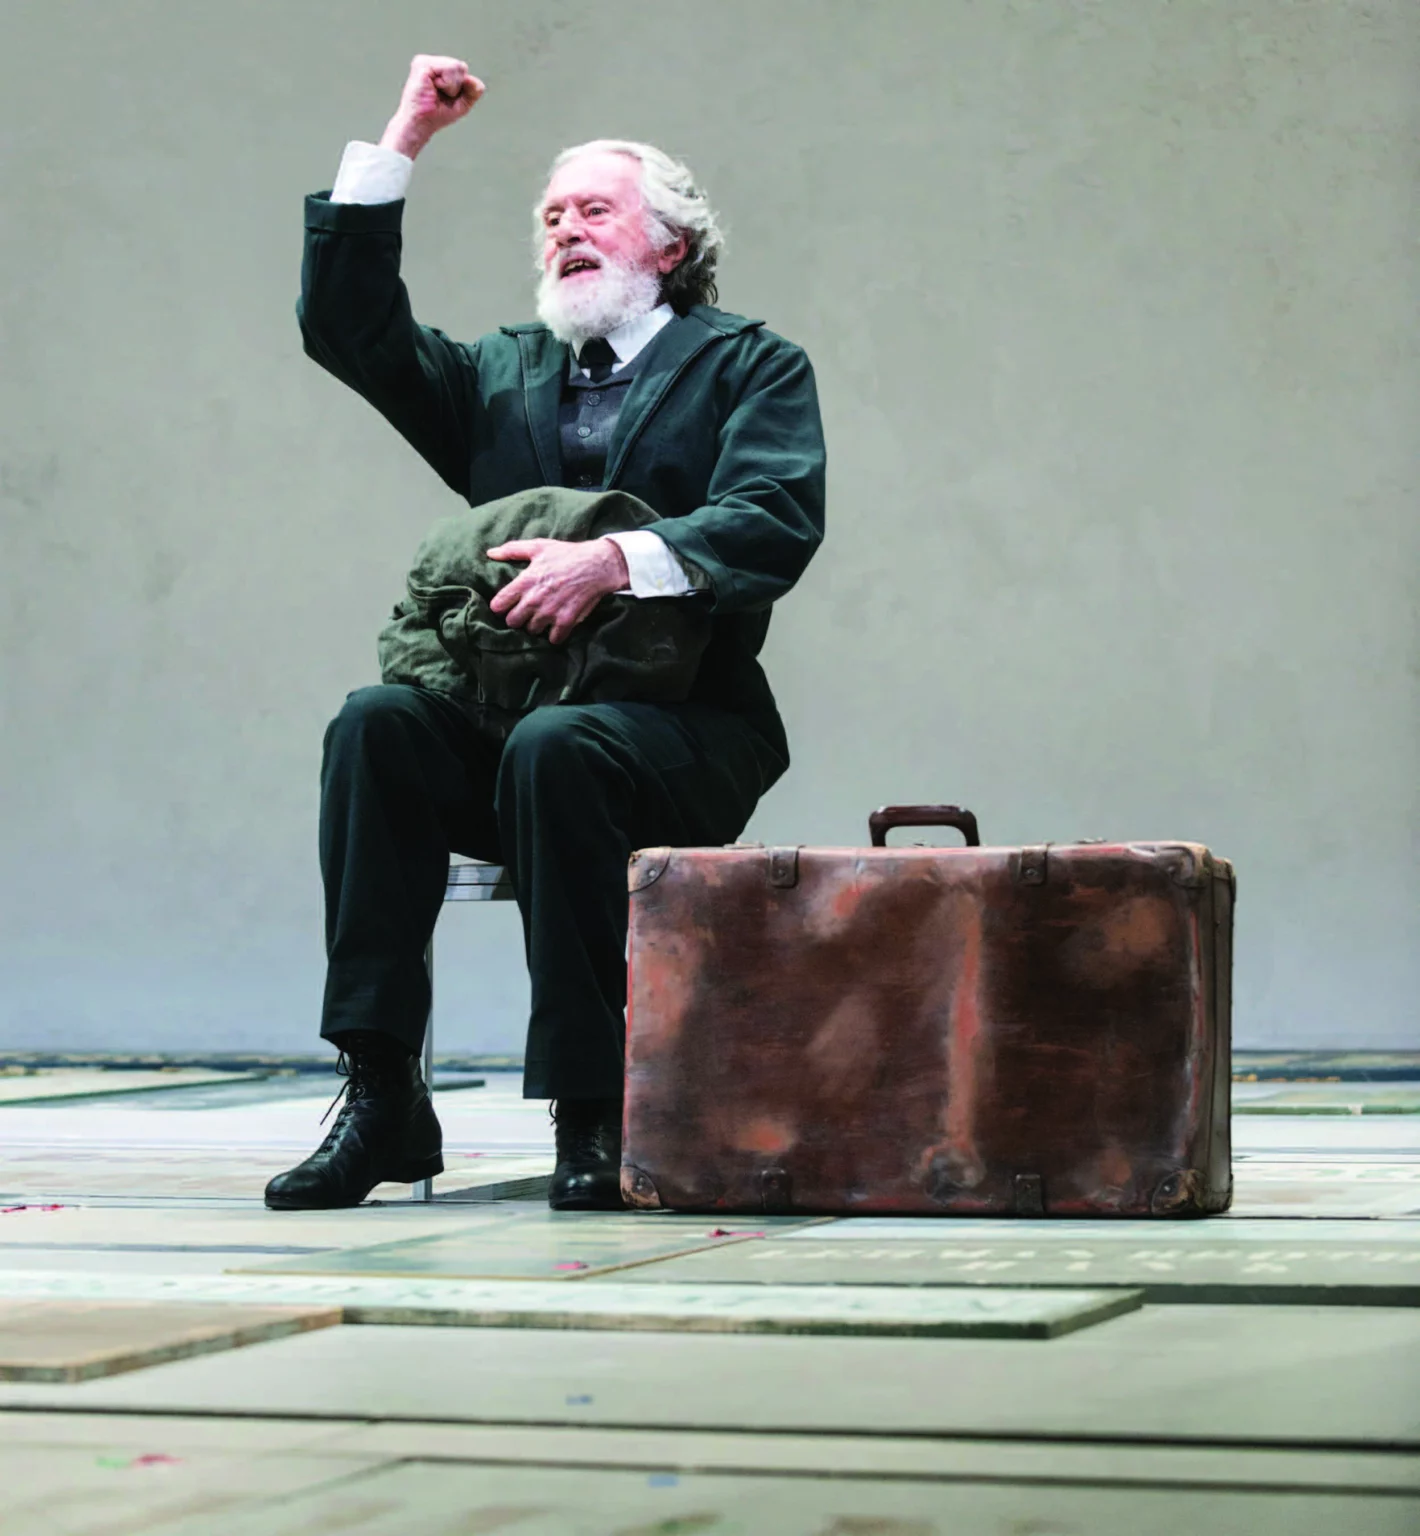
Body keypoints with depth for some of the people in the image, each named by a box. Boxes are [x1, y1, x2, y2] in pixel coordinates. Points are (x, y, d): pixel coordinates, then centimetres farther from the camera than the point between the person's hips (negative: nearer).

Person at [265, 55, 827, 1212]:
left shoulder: (749, 365, 9)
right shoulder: (502, 373, 24)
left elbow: (776, 523, -9)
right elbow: (348, 326, 12)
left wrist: (616, 560, -25)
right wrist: (404, 140, 9)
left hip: (683, 734, -4)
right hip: (504, 716, 4)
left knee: (554, 749, -36)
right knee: (377, 720, -26)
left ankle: (594, 1110, -29)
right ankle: (382, 1096, -28)